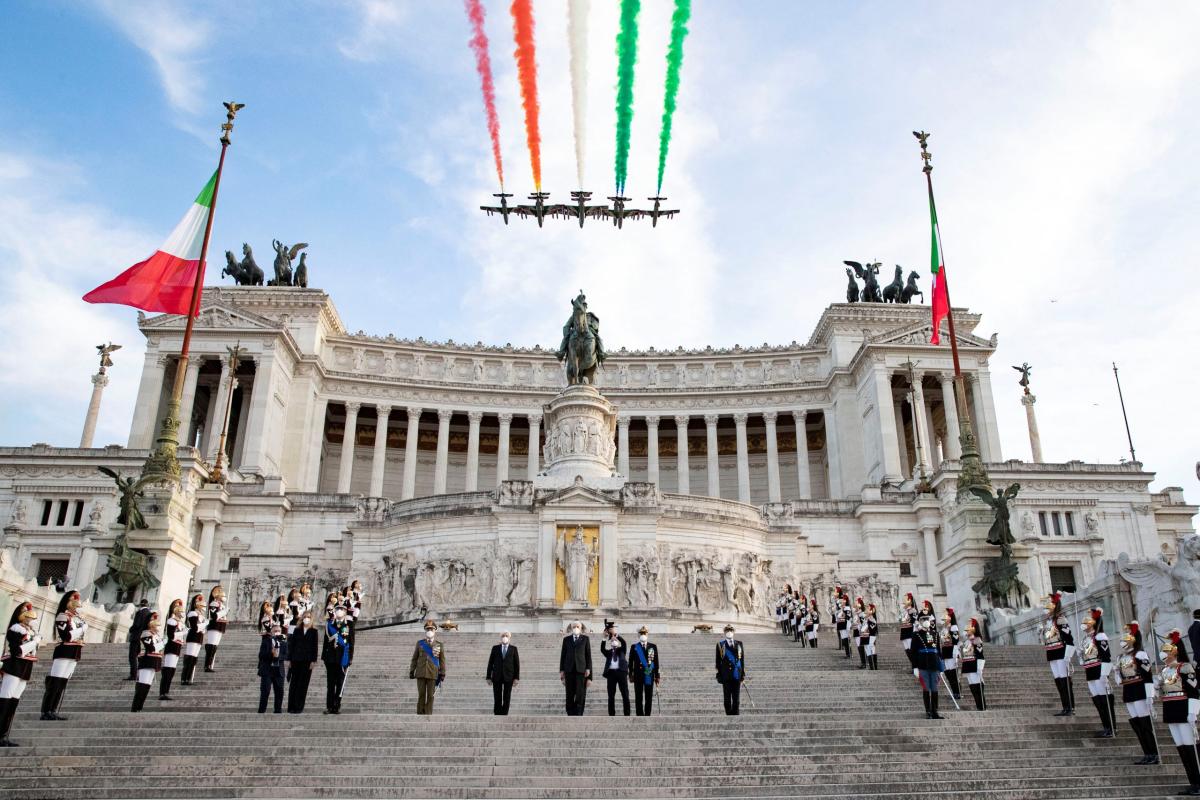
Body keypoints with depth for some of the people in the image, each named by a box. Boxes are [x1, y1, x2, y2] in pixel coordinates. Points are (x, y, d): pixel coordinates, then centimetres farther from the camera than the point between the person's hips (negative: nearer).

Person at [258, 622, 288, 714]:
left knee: (279, 692, 3)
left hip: (279, 671, 2)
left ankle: (278, 710, 12)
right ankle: (261, 711, 4)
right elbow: (261, 655, -7)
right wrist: (271, 653, -21)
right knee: (265, 692, -3)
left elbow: (286, 656, 0)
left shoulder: (283, 642, 8)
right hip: (267, 670, -2)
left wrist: (278, 656, -19)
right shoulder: (266, 641, 2)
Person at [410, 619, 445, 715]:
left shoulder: (439, 645, 3)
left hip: (432, 674, 0)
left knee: (430, 696, 0)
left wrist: (442, 674, -3)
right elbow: (415, 658, 8)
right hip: (421, 674, 1)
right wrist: (411, 671, 3)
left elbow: (442, 660, 3)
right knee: (421, 695, 0)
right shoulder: (420, 643, 5)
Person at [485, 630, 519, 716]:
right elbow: (490, 663, 4)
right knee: (497, 698, -1)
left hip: (508, 676, 0)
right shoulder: (495, 648, 4)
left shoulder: (513, 648, 4)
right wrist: (488, 677, -2)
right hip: (497, 676, 0)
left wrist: (517, 678, -5)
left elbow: (517, 663, 2)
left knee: (507, 698, 1)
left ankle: (504, 714, 8)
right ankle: (497, 714, 7)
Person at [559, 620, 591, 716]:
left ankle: (578, 715, -3)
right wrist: (561, 671, 5)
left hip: (581, 669, -1)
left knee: (580, 694, -7)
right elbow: (563, 655, 10)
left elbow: (588, 655, 6)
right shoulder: (566, 639, 12)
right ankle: (570, 714, 7)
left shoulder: (585, 639, 9)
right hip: (569, 670, 1)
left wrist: (588, 668, -4)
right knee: (570, 695, 1)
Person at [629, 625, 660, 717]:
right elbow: (630, 662, 6)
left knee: (649, 697, 3)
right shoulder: (634, 647, 4)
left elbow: (656, 662, 7)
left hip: (649, 675, 1)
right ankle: (640, 715, 5)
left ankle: (647, 715, 11)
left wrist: (657, 676, 3)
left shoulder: (653, 646, 7)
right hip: (638, 675, -1)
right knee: (638, 697, 0)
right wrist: (631, 675, 2)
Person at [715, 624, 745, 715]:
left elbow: (743, 659, 11)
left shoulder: (739, 644, 10)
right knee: (727, 698, 2)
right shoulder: (720, 645, 5)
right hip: (726, 676, -1)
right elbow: (718, 661, 4)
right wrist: (718, 675, -1)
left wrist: (743, 674, 6)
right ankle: (728, 714, 9)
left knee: (737, 699, 0)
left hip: (737, 675, 1)